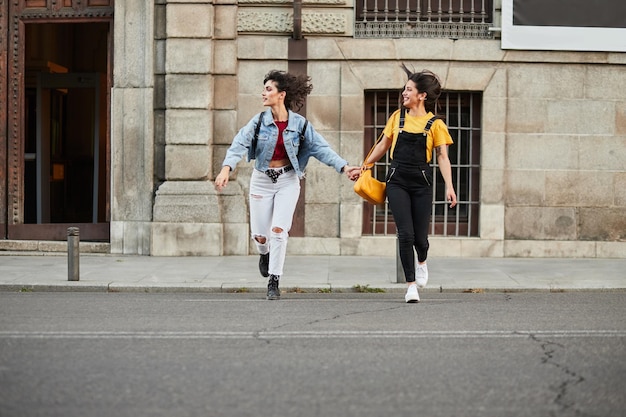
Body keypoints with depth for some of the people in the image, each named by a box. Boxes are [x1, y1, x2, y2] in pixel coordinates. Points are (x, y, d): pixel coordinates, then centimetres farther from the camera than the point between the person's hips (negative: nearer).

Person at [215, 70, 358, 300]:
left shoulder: (300, 124, -6)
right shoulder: (259, 121, -6)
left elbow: (321, 148, -5)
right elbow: (239, 144, -18)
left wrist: (343, 166, -17)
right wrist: (226, 168, -34)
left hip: (287, 180, -1)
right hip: (261, 180, 1)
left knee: (278, 230, -13)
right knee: (260, 235, 2)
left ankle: (274, 282, -1)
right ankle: (265, 254, 41)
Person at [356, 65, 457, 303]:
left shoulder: (435, 124, 0)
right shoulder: (397, 117, 8)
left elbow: (442, 158, -2)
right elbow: (383, 145, 19)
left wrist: (449, 186, -11)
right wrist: (364, 167, 20)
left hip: (421, 183, -1)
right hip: (397, 181, 1)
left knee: (420, 236, 0)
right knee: (405, 233, -11)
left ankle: (421, 262, 37)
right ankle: (411, 285, -3)